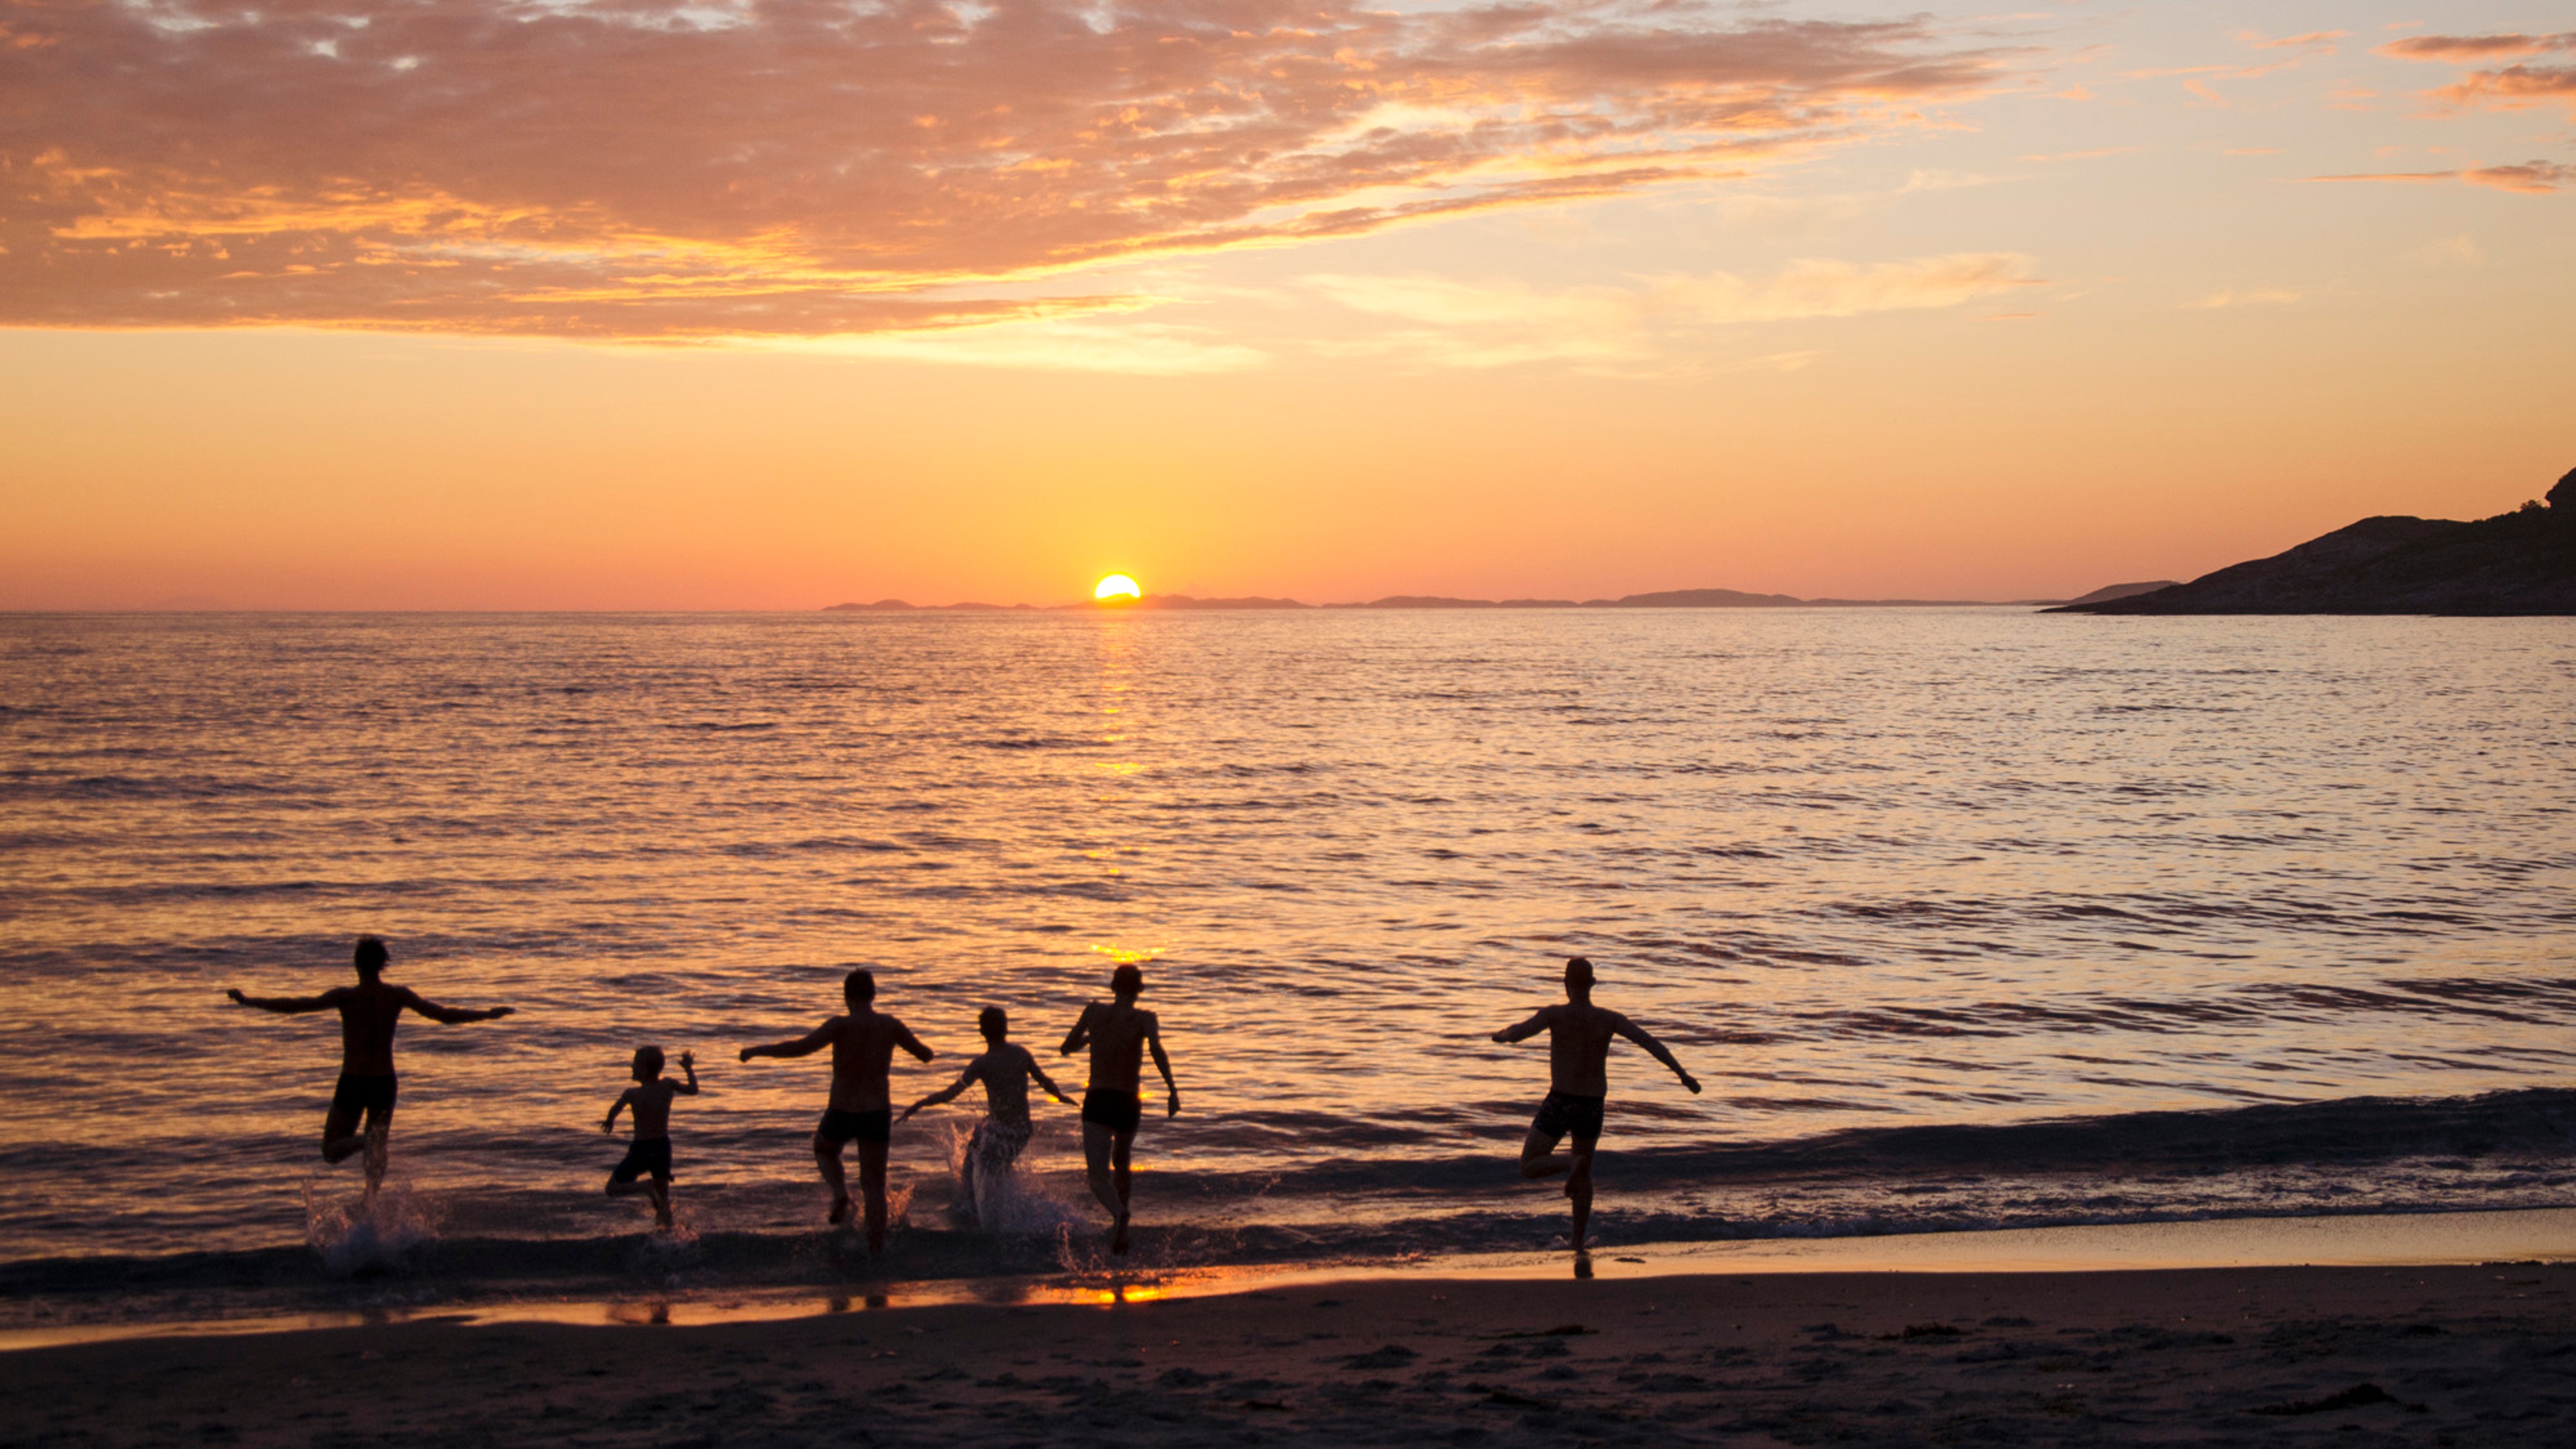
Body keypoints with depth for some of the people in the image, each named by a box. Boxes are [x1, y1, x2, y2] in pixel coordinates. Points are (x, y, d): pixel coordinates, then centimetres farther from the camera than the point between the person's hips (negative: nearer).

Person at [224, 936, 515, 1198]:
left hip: (352, 1083, -3)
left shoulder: (346, 997, -14)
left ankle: (363, 1141, -23)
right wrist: (488, 1015, 11)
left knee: (332, 1151, 9)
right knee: (377, 1149, 23)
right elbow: (444, 1015, -1)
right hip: (384, 1082, 3)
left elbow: (293, 1006, -16)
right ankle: (371, 1203, 14)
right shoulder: (399, 996, -6)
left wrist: (246, 1001, -8)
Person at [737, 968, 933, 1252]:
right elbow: (927, 1055, 10)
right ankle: (877, 1251, 4)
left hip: (842, 1115, -2)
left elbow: (800, 1047, -26)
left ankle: (840, 1192, 3)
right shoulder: (891, 1025, -3)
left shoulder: (841, 1025, -15)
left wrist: (756, 1051, -14)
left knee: (824, 1149, 31)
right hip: (877, 1115, 2)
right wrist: (903, 1039, 32)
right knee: (874, 1187, 11)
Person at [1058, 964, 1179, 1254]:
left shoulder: (1094, 1012, 8)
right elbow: (1156, 1048, -20)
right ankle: (1120, 1229, 35)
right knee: (1121, 1163, 29)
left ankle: (1119, 1212, -43)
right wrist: (1172, 1089, -19)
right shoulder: (1144, 1019, 1)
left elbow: (1066, 1048, 19)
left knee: (1099, 1178, -13)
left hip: (1096, 1102, -1)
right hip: (1128, 1104, 1)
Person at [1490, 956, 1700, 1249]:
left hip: (1560, 1104, -4)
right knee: (1584, 1175, 25)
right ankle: (1578, 1242, 26)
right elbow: (1649, 1041, -12)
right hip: (1593, 1106, 4)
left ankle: (1572, 1164, -21)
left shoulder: (1555, 1014, -13)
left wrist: (1501, 1034, 2)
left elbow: (1517, 1033, -22)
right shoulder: (1609, 1019, -4)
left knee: (1529, 1168, 7)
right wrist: (1682, 1074, -13)